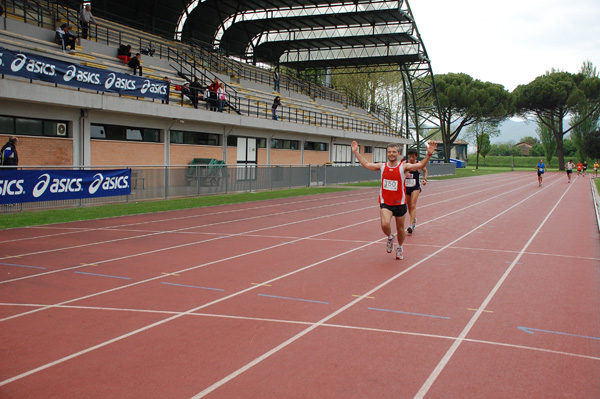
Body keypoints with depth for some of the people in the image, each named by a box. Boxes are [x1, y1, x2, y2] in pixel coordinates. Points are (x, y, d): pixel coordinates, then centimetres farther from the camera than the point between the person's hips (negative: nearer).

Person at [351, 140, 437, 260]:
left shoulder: (403, 167, -8)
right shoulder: (382, 166, 2)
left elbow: (420, 165, -21)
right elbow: (366, 164, 14)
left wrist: (428, 155, -38)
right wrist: (356, 152, 13)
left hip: (399, 203, -1)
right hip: (385, 203, 1)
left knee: (400, 229, 11)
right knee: (385, 224, -23)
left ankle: (400, 248, 40)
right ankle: (390, 238, 12)